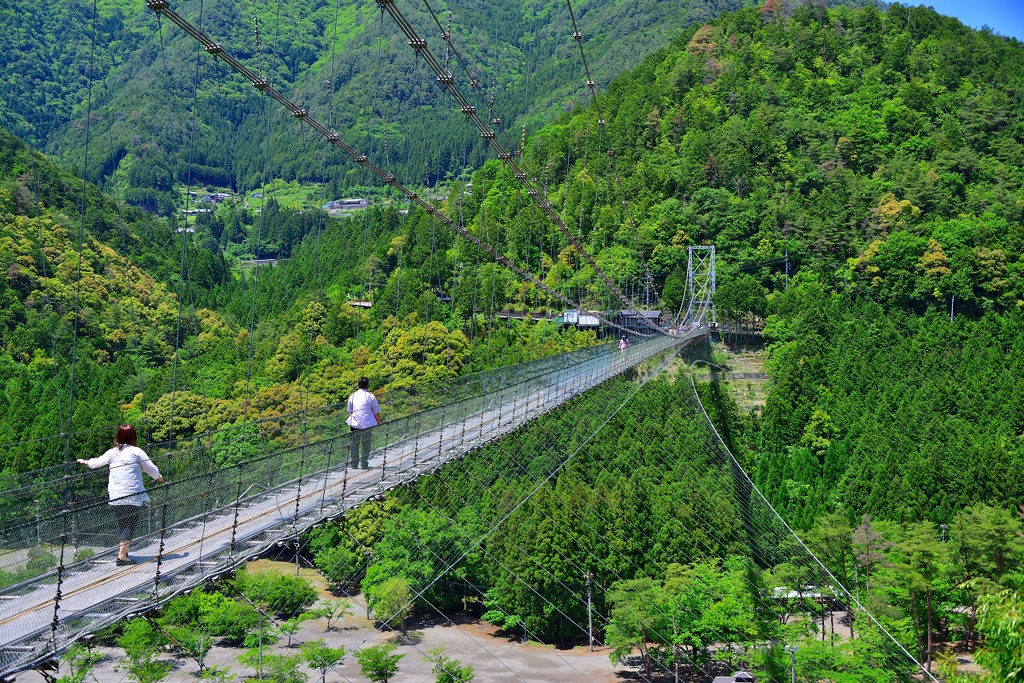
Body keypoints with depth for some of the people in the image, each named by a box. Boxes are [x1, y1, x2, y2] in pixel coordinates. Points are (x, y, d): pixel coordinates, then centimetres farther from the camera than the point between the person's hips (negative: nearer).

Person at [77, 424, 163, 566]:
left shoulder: (112, 453, 8)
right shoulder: (136, 452, -2)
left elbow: (97, 462, 24)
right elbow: (150, 468, 4)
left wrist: (86, 462, 46)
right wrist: (158, 477, 25)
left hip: (115, 496, 4)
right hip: (133, 496, -4)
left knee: (122, 523, 16)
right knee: (131, 523, -2)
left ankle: (123, 549, 21)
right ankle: (122, 555, -9)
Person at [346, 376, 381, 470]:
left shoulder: (352, 396, 6)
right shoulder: (371, 396, -4)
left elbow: (349, 411, 14)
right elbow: (376, 412, -1)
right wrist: (379, 423, 10)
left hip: (354, 424, 3)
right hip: (366, 424, -3)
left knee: (354, 445, 10)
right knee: (366, 446, 6)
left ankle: (354, 465, 12)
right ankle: (364, 465, 7)